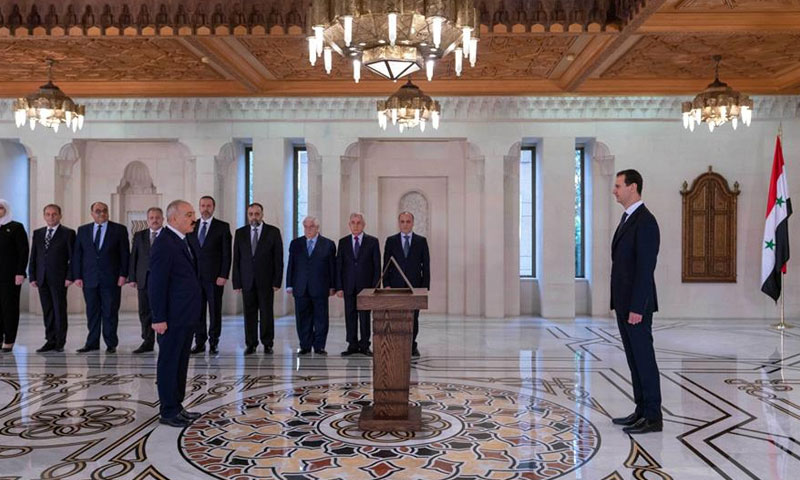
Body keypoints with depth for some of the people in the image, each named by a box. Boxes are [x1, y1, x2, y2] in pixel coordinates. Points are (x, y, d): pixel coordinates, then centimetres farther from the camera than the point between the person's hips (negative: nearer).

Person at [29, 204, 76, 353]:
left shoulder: (68, 233, 0)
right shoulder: (37, 233, 14)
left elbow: (73, 257, -4)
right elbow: (33, 257, 12)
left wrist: (69, 277, -11)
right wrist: (32, 276, 5)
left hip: (59, 279, -4)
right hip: (42, 279, 4)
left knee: (60, 310, -1)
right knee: (47, 311, 7)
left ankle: (60, 343, 5)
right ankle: (50, 341, 13)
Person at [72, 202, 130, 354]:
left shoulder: (119, 230, 2)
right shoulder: (83, 230, 10)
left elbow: (125, 254, 0)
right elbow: (77, 255, 9)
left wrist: (123, 274, -7)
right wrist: (77, 276, 1)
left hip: (111, 279, -3)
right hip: (89, 279, 3)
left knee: (110, 312, 1)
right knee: (92, 312, 8)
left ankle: (111, 344, 9)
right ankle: (92, 343, 16)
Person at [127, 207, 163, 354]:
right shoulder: (139, 236, 12)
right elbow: (133, 257, 10)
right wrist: (132, 278, 2)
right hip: (144, 280, 4)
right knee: (145, 312, 7)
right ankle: (148, 342, 17)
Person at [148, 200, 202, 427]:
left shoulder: (183, 241, 15)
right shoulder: (164, 244, -15)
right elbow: (156, 284, -17)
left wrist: (194, 314, 15)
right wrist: (159, 318, -19)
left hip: (187, 315, 9)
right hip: (172, 317, -9)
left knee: (181, 363, 15)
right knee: (169, 363, 2)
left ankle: (176, 406, 25)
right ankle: (168, 411, 12)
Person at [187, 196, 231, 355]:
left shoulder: (223, 227, 1)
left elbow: (226, 253, -3)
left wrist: (224, 275, -10)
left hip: (214, 276, -3)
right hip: (195, 276, 3)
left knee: (215, 311, 2)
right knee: (198, 310, 5)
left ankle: (214, 342, 10)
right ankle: (200, 342, 14)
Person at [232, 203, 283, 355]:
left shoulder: (273, 232, 1)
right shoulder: (240, 233, 8)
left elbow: (278, 258, -1)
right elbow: (236, 259, 6)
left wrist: (277, 281, -7)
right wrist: (236, 282, 0)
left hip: (266, 280, -2)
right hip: (247, 280, 2)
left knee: (267, 313, 2)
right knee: (249, 313, 5)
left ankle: (267, 344, 12)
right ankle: (251, 344, 14)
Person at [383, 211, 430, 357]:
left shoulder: (421, 241, 5)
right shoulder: (391, 241, 6)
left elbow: (426, 265, 3)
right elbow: (386, 265, 5)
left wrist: (425, 287, -3)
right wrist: (386, 285, -3)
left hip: (415, 286, 0)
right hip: (396, 286, 0)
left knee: (413, 319, 5)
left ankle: (412, 346, 19)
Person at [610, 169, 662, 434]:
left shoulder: (646, 221, -16)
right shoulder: (627, 218, 16)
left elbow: (646, 268, -21)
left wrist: (637, 308, -22)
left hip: (636, 304, -10)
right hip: (624, 302, 10)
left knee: (644, 358, -2)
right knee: (634, 358, 13)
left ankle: (653, 417, 6)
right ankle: (642, 410, 21)